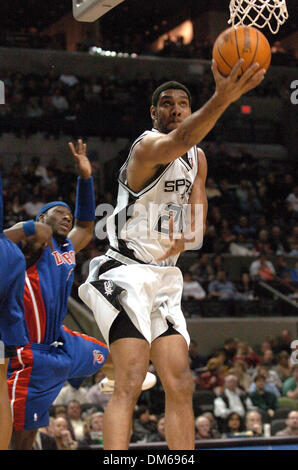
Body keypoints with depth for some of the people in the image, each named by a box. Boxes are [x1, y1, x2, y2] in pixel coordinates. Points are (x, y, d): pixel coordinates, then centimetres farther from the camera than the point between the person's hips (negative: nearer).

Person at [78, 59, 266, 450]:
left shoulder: (198, 159, 12)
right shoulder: (148, 146, -14)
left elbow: (198, 223, 14)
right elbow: (180, 140, -40)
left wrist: (187, 236, -11)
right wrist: (222, 99, -57)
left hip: (166, 277, 8)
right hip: (126, 273, -8)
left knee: (180, 385, 4)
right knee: (130, 382, -20)